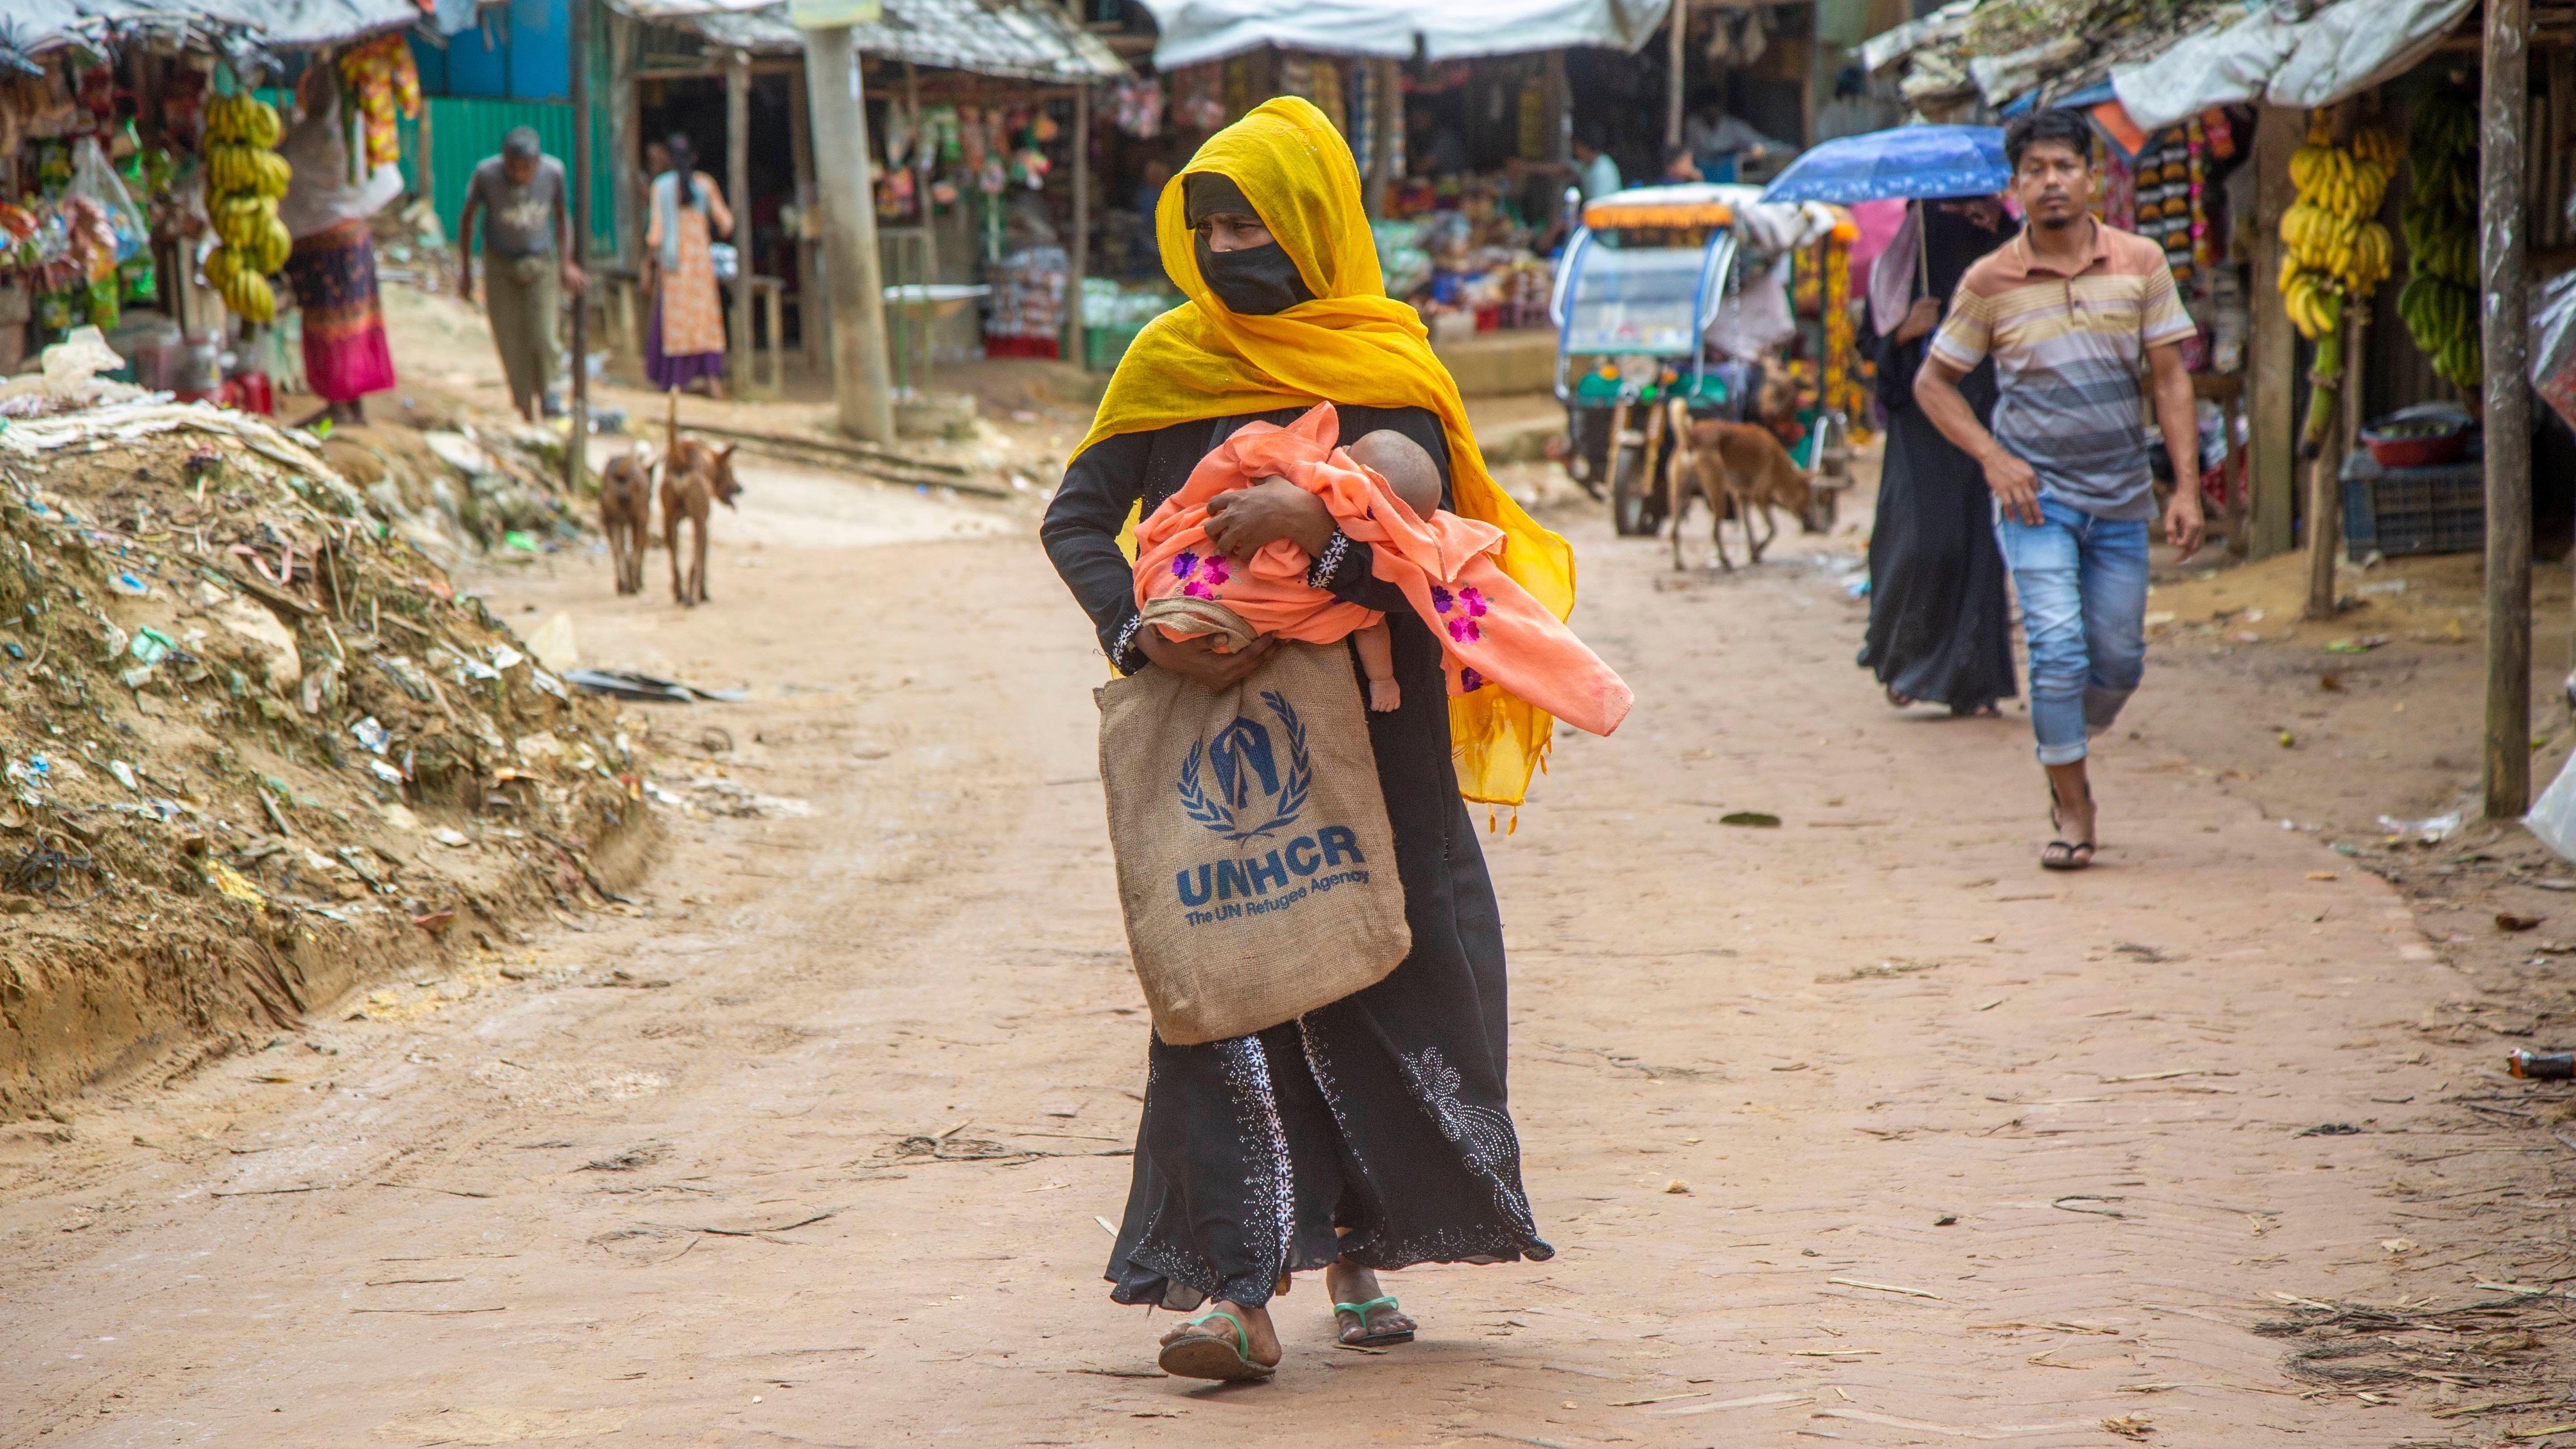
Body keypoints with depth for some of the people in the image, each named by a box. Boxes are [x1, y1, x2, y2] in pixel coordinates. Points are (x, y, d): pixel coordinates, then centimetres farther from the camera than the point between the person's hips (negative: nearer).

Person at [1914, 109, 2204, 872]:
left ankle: (2066, 754, 36)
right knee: (2058, 648, -15)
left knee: (2119, 661, 6)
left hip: (2121, 497, 2)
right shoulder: (1989, 282, -4)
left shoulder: (2140, 264, 0)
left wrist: (2187, 485, -4)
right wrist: (1992, 457, -9)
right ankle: (2072, 810, -3)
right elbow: (1933, 384, 5)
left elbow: (2170, 378, 3)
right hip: (2035, 494, -2)